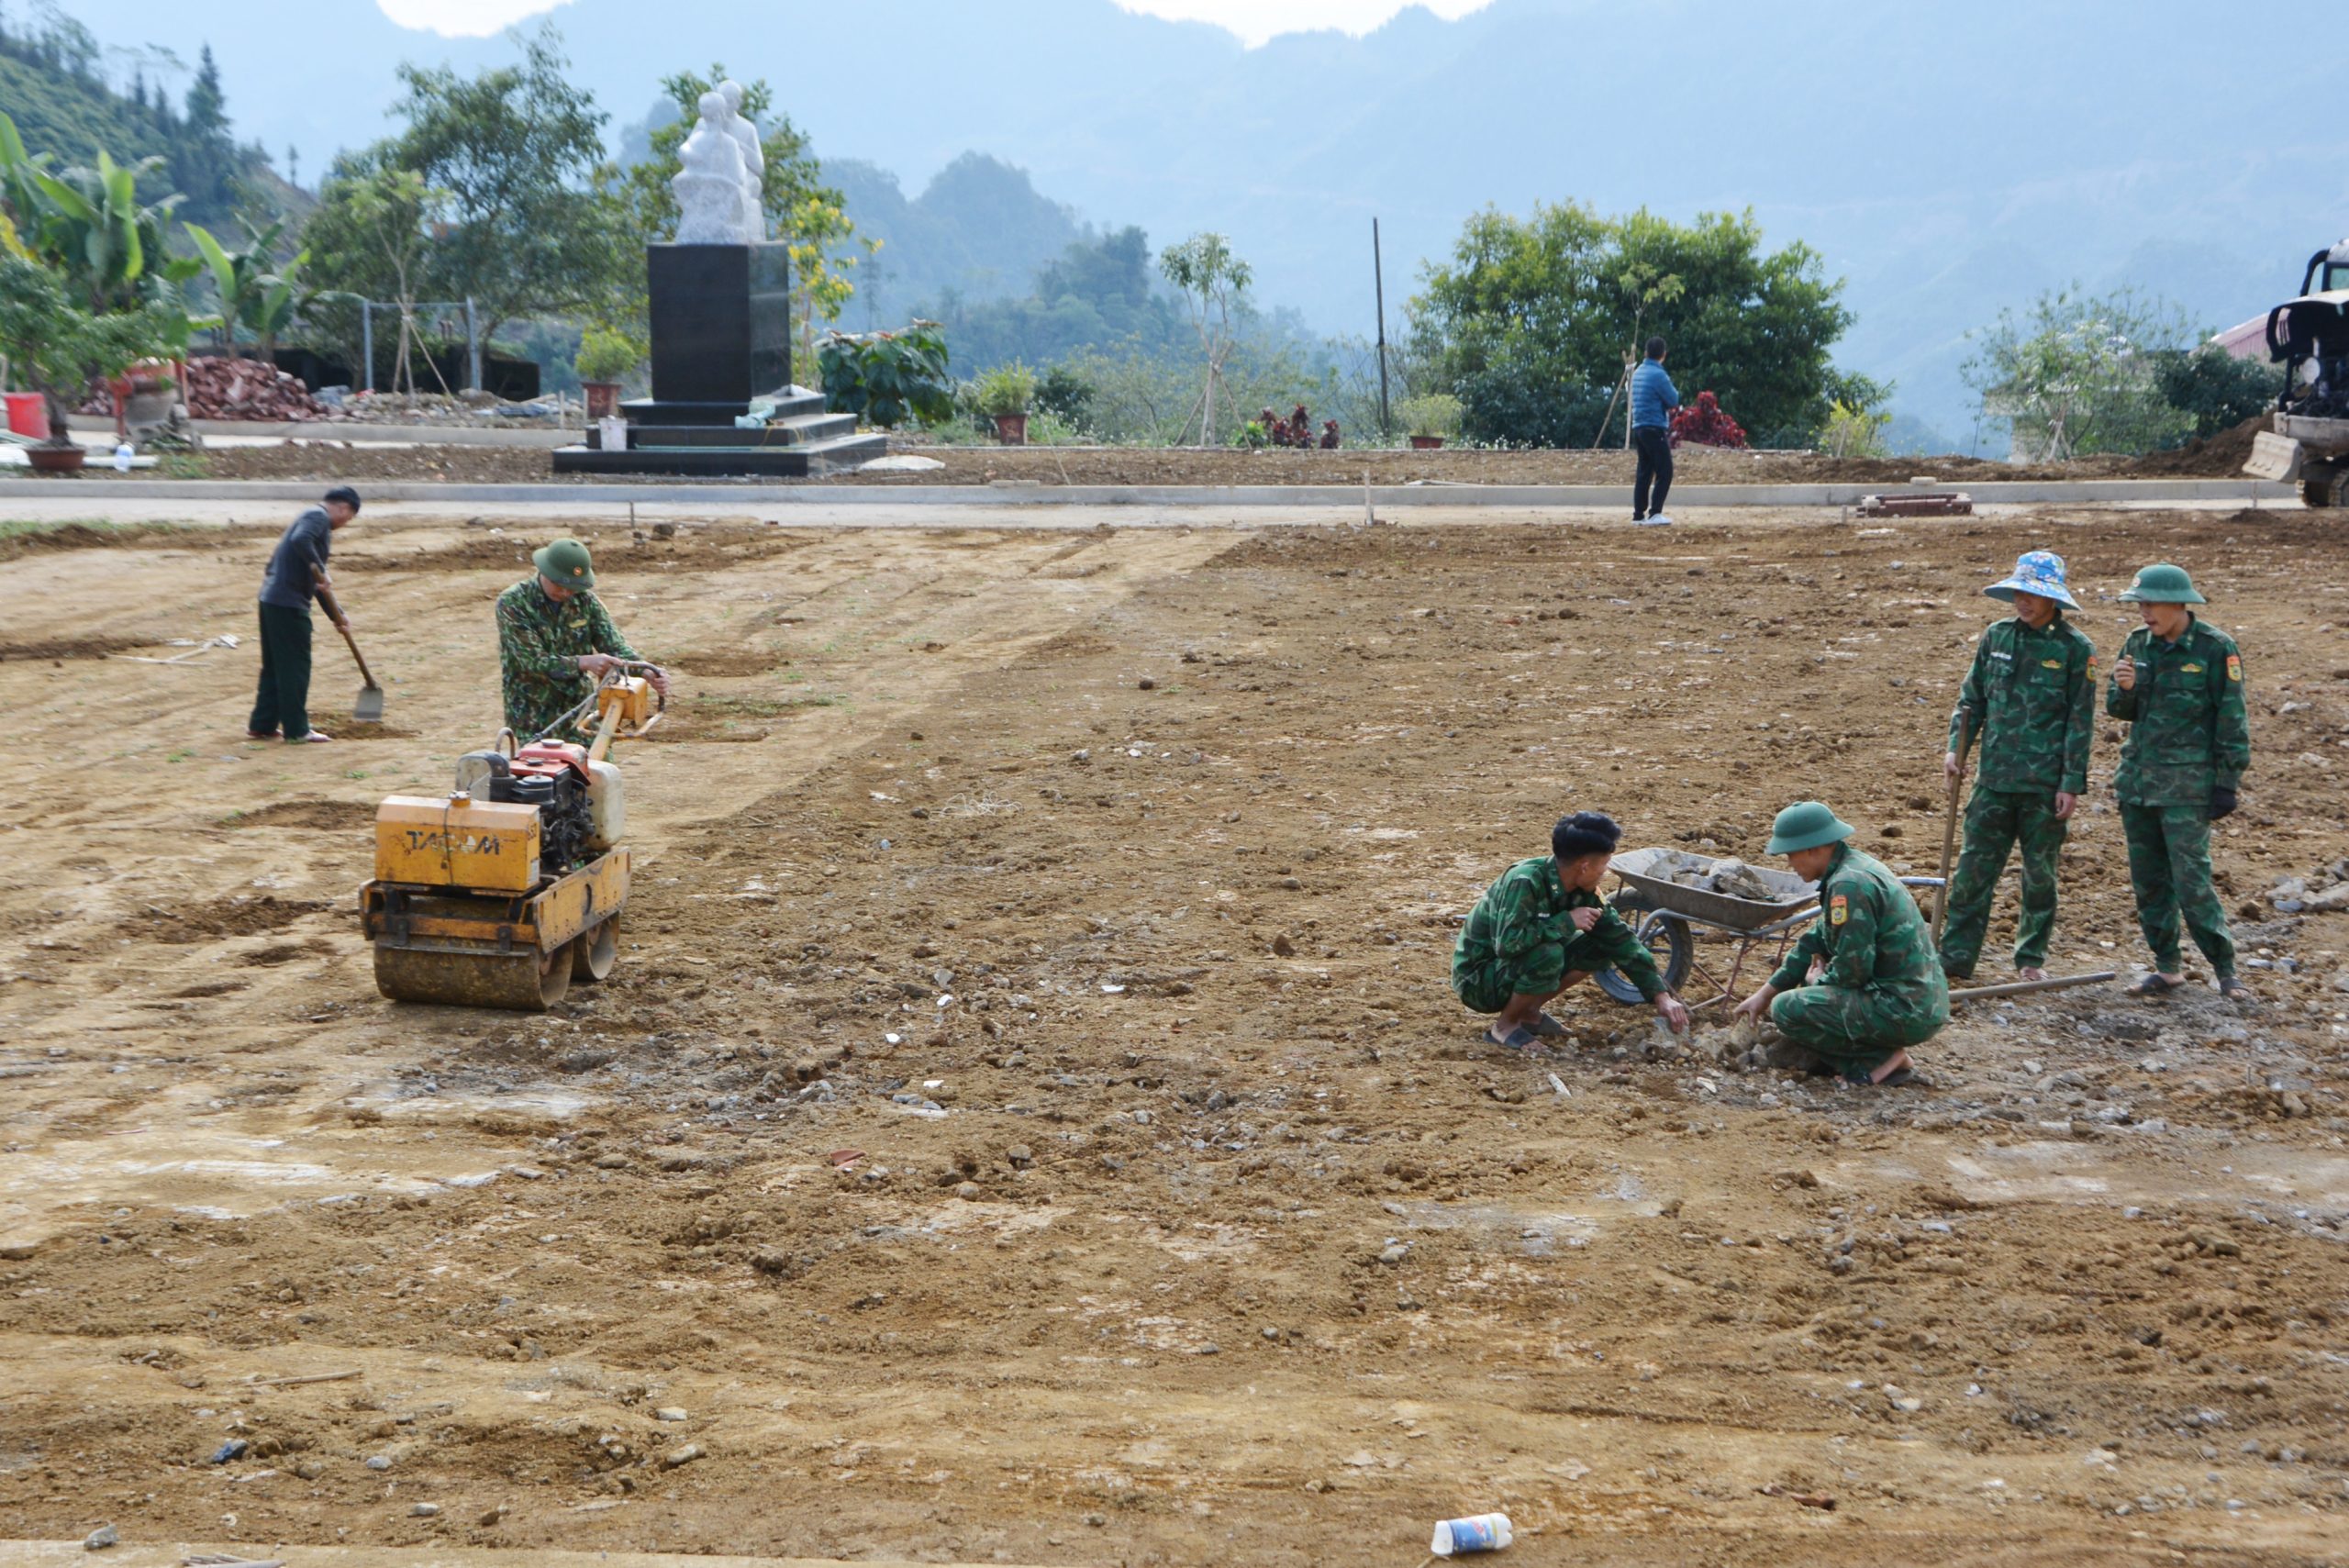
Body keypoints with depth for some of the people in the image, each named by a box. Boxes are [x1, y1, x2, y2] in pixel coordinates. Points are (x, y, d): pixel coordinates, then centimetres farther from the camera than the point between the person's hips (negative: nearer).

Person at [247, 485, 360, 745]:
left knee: (274, 666, 17)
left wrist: (336, 614, 25)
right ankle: (297, 730, 3)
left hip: (271, 600, 10)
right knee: (295, 667, -2)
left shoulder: (313, 519, 23)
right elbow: (300, 541, -30)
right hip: (289, 605, -10)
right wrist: (319, 569, -23)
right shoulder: (318, 517, -7)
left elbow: (319, 585, 26)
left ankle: (262, 725, 23)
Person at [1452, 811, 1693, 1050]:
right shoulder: (1524, 882, -29)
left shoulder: (1582, 892, -5)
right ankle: (1505, 1025, -10)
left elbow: (1620, 940, 0)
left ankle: (1528, 1012, 6)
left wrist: (1661, 996, -4)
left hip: (1517, 965, 8)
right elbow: (1507, 943, -39)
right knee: (1548, 954, -34)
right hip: (1477, 980, -8)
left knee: (1600, 946, -3)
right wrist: (1567, 921, -29)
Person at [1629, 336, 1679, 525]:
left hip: (1638, 428, 8)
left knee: (1644, 473, 10)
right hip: (1655, 428, -8)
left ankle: (1639, 514, 9)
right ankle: (1655, 513, -14)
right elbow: (1674, 401, -9)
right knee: (1664, 472, -7)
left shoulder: (1638, 373, 12)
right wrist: (1673, 390, 12)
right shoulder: (1658, 375, -14)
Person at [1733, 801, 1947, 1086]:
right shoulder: (1855, 864, 12)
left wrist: (1818, 981, 1)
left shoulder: (1849, 884, -20)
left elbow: (1853, 969, -21)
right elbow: (1816, 940, 20)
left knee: (1787, 1008, -14)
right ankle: (1883, 1052, 12)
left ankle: (1877, 1062, -7)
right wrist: (1765, 993, 20)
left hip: (1905, 1010, -10)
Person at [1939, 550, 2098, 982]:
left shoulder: (2075, 648, -5)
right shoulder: (1996, 637, 6)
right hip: (1994, 778, 3)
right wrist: (1956, 748, 3)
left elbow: (2080, 720, -5)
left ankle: (2031, 958, 21)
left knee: (2040, 873, 9)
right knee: (1974, 868, 1)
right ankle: (1954, 957, 4)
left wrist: (2072, 783, -8)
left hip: (2045, 783, -3)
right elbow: (1971, 699, 14)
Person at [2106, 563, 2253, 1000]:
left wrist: (2228, 782, -8)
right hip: (2137, 780, 6)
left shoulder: (2215, 648, -8)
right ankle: (2167, 968, 20)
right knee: (2148, 881, 9)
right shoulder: (2137, 644, 7)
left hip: (2188, 784, -6)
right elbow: (2121, 710, 13)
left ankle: (2226, 970, 1)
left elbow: (2232, 718, -6)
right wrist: (2124, 689, -10)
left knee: (2191, 881, -10)